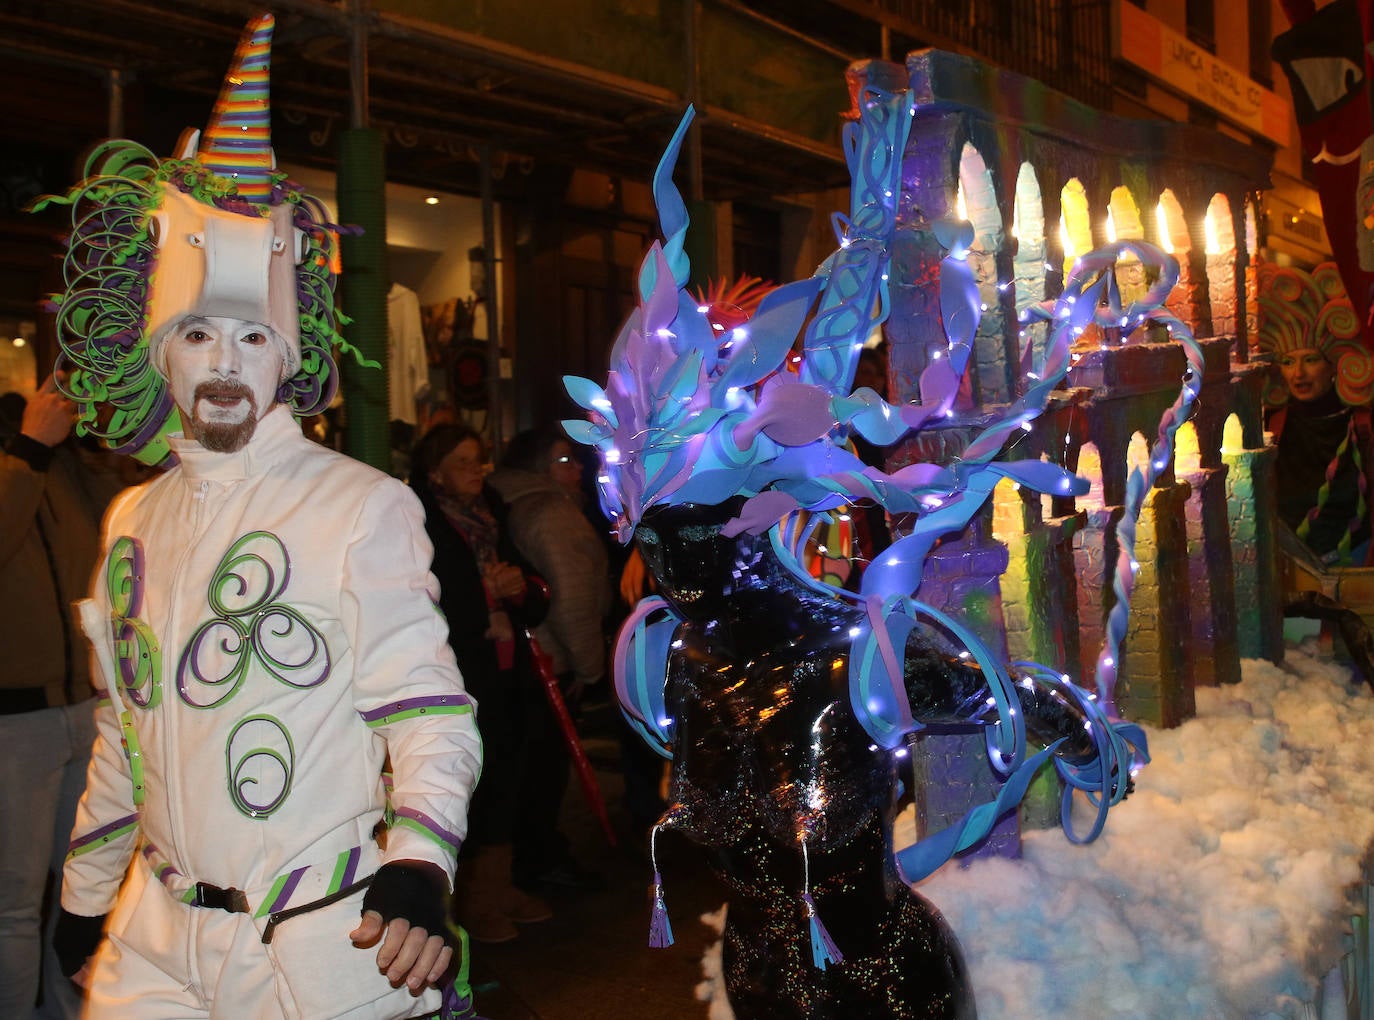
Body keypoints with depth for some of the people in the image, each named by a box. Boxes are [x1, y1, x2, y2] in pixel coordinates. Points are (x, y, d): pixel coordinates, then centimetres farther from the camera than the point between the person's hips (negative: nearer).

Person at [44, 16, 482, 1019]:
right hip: (156, 936, 5)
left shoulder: (364, 506, -10)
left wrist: (416, 870, -27)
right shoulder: (135, 518, 10)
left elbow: (428, 711, -13)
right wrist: (84, 897, 21)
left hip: (323, 939, -5)